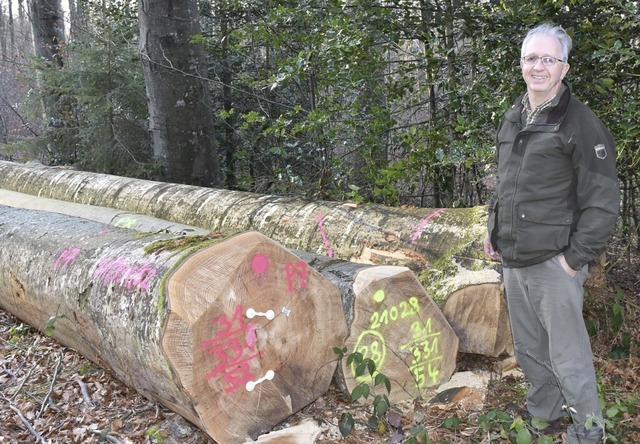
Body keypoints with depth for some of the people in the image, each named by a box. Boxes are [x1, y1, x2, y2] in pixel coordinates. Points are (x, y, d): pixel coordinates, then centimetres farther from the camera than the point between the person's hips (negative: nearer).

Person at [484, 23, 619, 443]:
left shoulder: (581, 123, -12)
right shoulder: (513, 119, 11)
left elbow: (603, 202, -14)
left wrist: (577, 257, -15)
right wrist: (494, 232, 15)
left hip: (554, 262, -7)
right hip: (513, 259, 7)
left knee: (567, 353, 1)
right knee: (528, 346, 18)